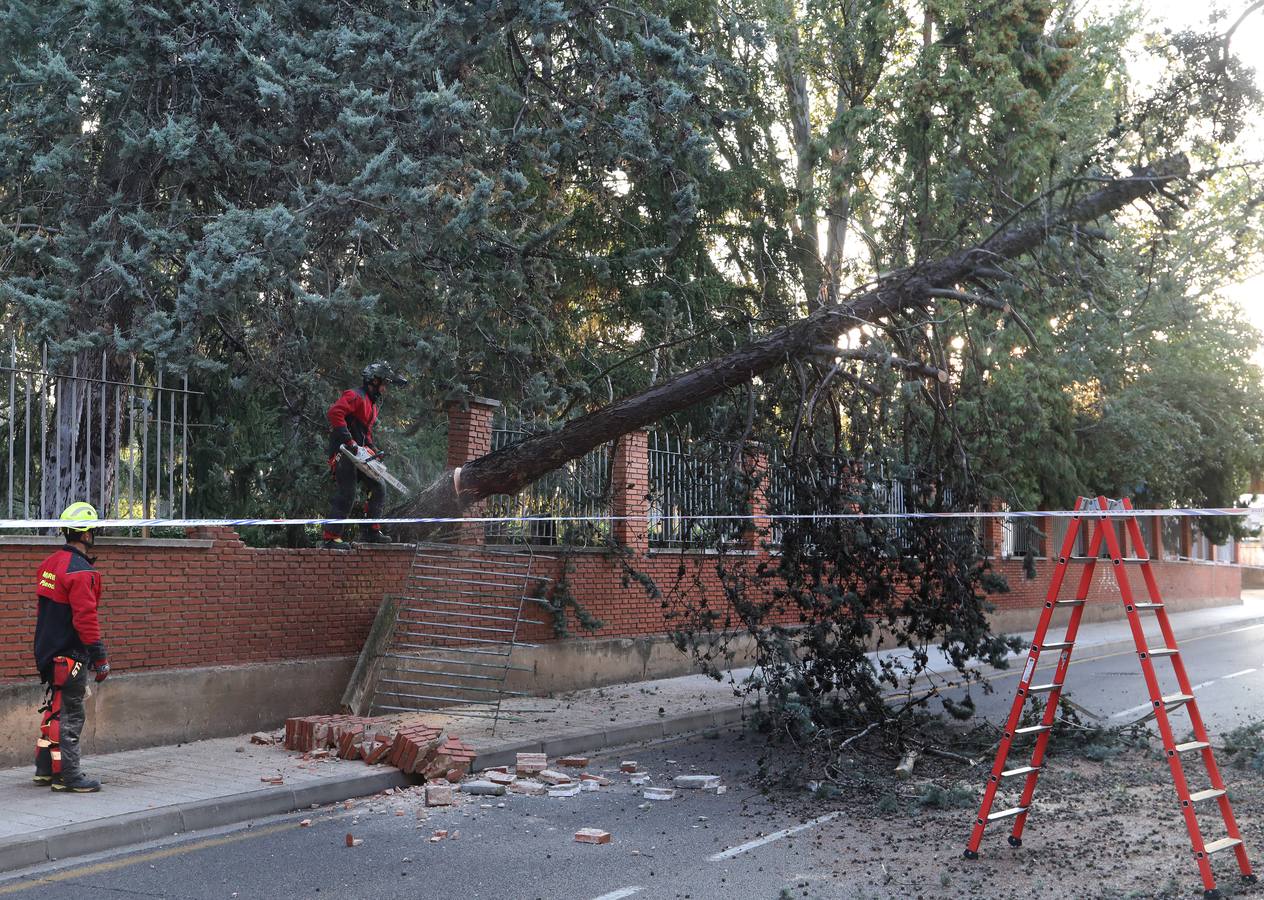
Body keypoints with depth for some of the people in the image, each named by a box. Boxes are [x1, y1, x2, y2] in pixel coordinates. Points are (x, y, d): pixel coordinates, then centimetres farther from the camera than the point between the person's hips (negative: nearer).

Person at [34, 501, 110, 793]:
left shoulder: (50, 564, 11)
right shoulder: (80, 571, -19)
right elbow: (85, 618, -22)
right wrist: (101, 658, -17)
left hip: (49, 650, 10)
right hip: (70, 656, -10)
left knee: (55, 709, 19)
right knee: (69, 715, -3)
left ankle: (45, 769, 27)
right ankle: (67, 776, 3)